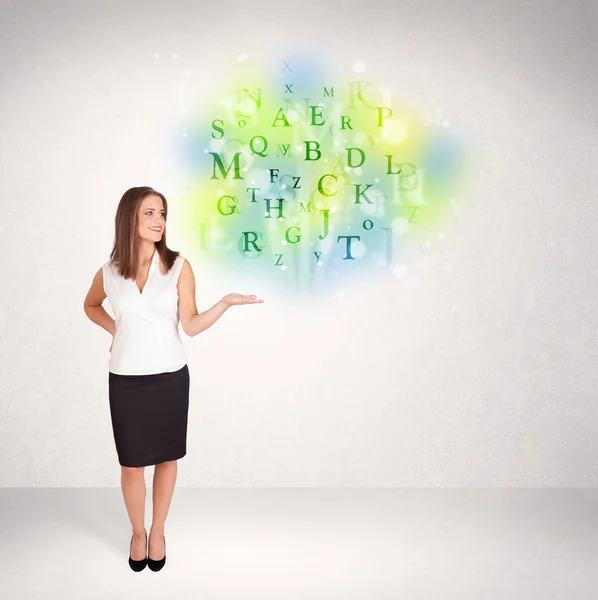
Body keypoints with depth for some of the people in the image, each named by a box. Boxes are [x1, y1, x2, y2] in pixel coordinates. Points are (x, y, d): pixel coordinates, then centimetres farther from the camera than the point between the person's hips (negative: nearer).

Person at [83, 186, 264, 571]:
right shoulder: (109, 273, -2)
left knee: (167, 457, 12)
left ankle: (158, 532, 34)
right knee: (132, 463, 9)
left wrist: (226, 302, -22)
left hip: (170, 377, 0)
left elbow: (191, 326, -9)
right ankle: (138, 533, 34)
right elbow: (91, 305, 20)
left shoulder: (178, 266, -7)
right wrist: (115, 330, 5)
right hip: (126, 380, 1)